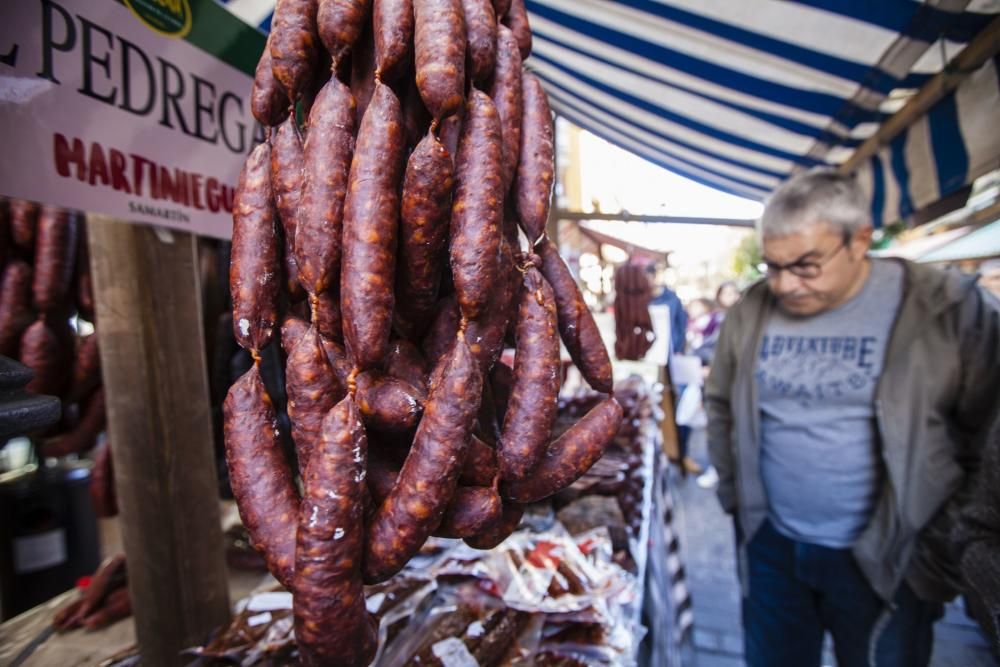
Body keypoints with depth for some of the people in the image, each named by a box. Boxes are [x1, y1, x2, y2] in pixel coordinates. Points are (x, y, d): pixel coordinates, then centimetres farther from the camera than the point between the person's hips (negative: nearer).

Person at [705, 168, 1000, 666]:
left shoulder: (946, 308, -12)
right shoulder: (751, 311, -4)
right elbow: (720, 403, 8)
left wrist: (946, 540, -5)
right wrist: (732, 492, 6)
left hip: (884, 560, -2)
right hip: (769, 544, 3)